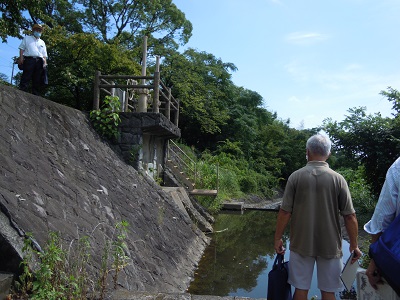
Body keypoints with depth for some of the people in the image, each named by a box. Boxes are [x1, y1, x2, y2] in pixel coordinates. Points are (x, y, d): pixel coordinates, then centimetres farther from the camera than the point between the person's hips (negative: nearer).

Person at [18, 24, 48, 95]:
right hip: (29, 59, -3)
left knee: (37, 80, -2)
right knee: (26, 78, -15)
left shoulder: (42, 42, 28)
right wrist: (21, 57, -5)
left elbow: (44, 54, 20)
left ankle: (35, 95, -4)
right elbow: (22, 48, 10)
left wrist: (45, 62, 4)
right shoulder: (27, 38, 20)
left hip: (39, 61, 4)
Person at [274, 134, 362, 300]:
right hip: (330, 246, 0)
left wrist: (278, 238, 2)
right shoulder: (337, 179, -8)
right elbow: (350, 216, -7)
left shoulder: (296, 176, -8)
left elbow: (285, 212, -9)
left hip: (301, 243, 0)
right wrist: (354, 245, 5)